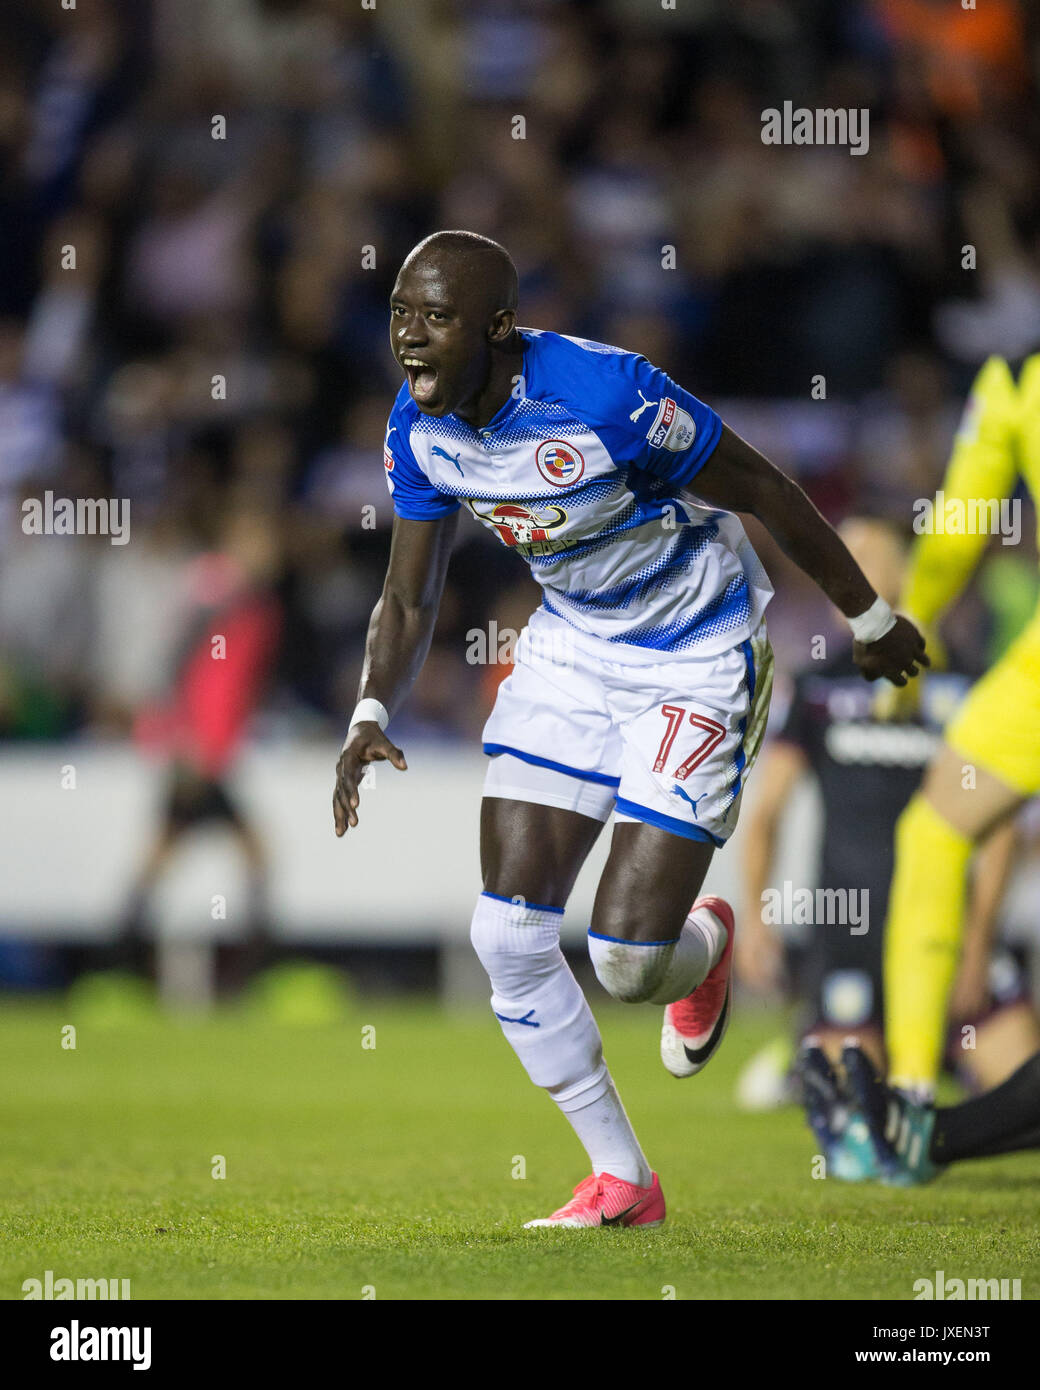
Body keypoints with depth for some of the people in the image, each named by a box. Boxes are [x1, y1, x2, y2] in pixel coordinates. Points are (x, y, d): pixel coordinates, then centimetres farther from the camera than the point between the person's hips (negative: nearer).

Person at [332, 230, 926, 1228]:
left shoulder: (604, 395, -30)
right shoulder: (420, 427, -10)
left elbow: (765, 493, -17)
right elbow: (408, 601, 1)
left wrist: (868, 620, -5)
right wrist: (370, 716, -17)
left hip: (698, 660, -6)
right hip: (572, 647, 6)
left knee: (627, 962, -13)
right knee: (508, 937, -5)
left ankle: (705, 946, 28)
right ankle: (620, 1181, 13)